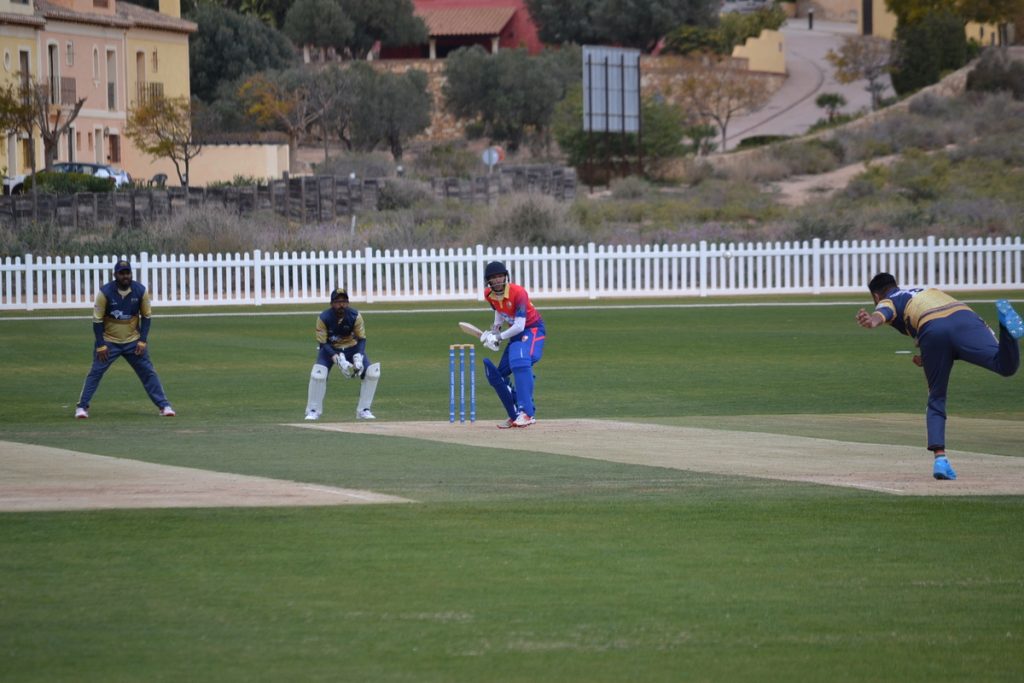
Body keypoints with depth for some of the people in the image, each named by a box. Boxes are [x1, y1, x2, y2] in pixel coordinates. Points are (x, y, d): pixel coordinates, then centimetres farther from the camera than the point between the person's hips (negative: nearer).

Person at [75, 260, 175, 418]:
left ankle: (164, 405, 3)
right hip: (109, 341, -2)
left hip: (133, 341, 2)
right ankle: (82, 407, 2)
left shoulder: (141, 291, -10)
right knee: (95, 372, -7)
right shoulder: (105, 292, -16)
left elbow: (146, 316, 0)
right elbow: (97, 320, -10)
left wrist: (143, 341, -7)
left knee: (148, 372, -2)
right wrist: (101, 345, -13)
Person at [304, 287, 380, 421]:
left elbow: (362, 339, -12)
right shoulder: (323, 318, -24)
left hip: (352, 347, 2)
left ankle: (363, 410, 0)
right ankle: (313, 411, -7)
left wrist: (359, 357, -31)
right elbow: (323, 343, -20)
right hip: (330, 349, -2)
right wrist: (337, 359, -35)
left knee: (372, 372, -15)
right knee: (318, 374, -27)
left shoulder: (355, 316, -19)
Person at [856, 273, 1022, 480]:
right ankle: (1006, 322, -44)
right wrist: (927, 358, 45)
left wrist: (873, 321, -21)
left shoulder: (888, 301, 27)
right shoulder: (924, 291, 44)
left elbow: (884, 312, 0)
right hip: (965, 316, 2)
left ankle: (940, 457, -5)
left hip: (931, 329, -2)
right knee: (1006, 365, -18)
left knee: (936, 400, 10)